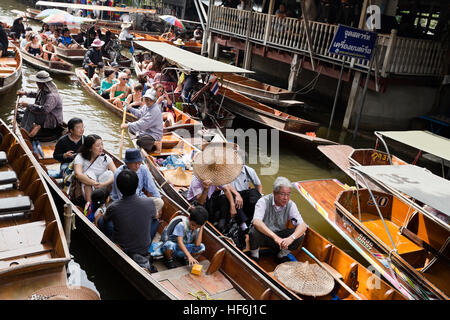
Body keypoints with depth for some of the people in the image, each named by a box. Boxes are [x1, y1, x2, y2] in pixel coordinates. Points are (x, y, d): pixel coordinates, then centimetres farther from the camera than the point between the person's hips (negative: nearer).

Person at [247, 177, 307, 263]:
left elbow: (303, 225, -17)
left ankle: (282, 253, 6)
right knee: (254, 232, -36)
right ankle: (254, 254, -3)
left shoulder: (291, 205, -9)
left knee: (300, 234, -20)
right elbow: (256, 222, -35)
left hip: (279, 236, 3)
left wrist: (291, 238, -38)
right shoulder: (264, 201, -19)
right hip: (262, 235, -3)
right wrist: (275, 237, -46)